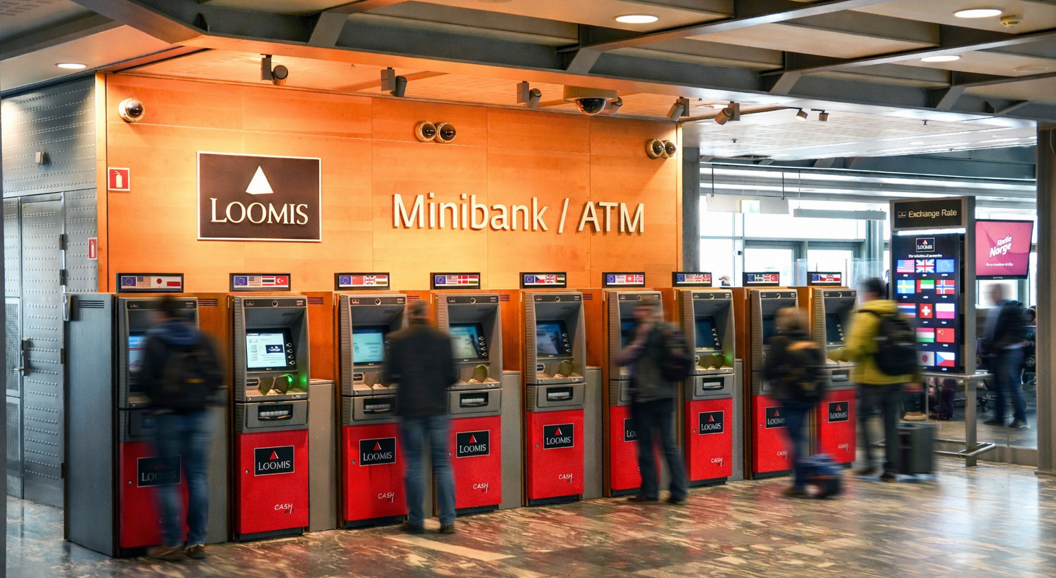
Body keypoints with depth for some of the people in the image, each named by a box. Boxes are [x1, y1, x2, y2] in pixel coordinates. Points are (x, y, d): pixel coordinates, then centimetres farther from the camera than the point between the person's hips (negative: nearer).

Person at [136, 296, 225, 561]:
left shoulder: (154, 340, -5)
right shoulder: (203, 339, 5)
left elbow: (145, 379, -9)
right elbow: (217, 376, 2)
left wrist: (159, 397, 10)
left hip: (168, 416, -3)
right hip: (200, 415, 3)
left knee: (168, 481, 3)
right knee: (198, 477, 6)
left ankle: (172, 543, 4)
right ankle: (197, 542, 7)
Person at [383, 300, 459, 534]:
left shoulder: (397, 339, -4)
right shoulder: (443, 338, 0)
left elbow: (388, 377, -4)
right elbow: (452, 376, -2)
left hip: (410, 409, -1)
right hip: (437, 408, 1)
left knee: (414, 464, 6)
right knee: (442, 464, 5)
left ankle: (416, 521, 10)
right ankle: (448, 520, 4)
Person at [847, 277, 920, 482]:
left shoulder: (865, 316, -11)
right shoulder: (898, 315, 10)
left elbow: (854, 348, -17)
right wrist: (914, 377, 18)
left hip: (871, 378, -6)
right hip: (896, 379, 6)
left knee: (864, 417, 8)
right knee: (891, 423, 9)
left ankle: (869, 460, -3)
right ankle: (891, 469, 9)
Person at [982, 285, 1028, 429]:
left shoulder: (1013, 309, -9)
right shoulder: (993, 311, 16)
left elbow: (1019, 332, -16)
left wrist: (1001, 344, -21)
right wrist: (987, 347, 5)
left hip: (1008, 353, -9)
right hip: (995, 354, 9)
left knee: (1012, 385, -10)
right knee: (998, 386, 11)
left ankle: (1020, 418, -8)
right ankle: (998, 417, 17)